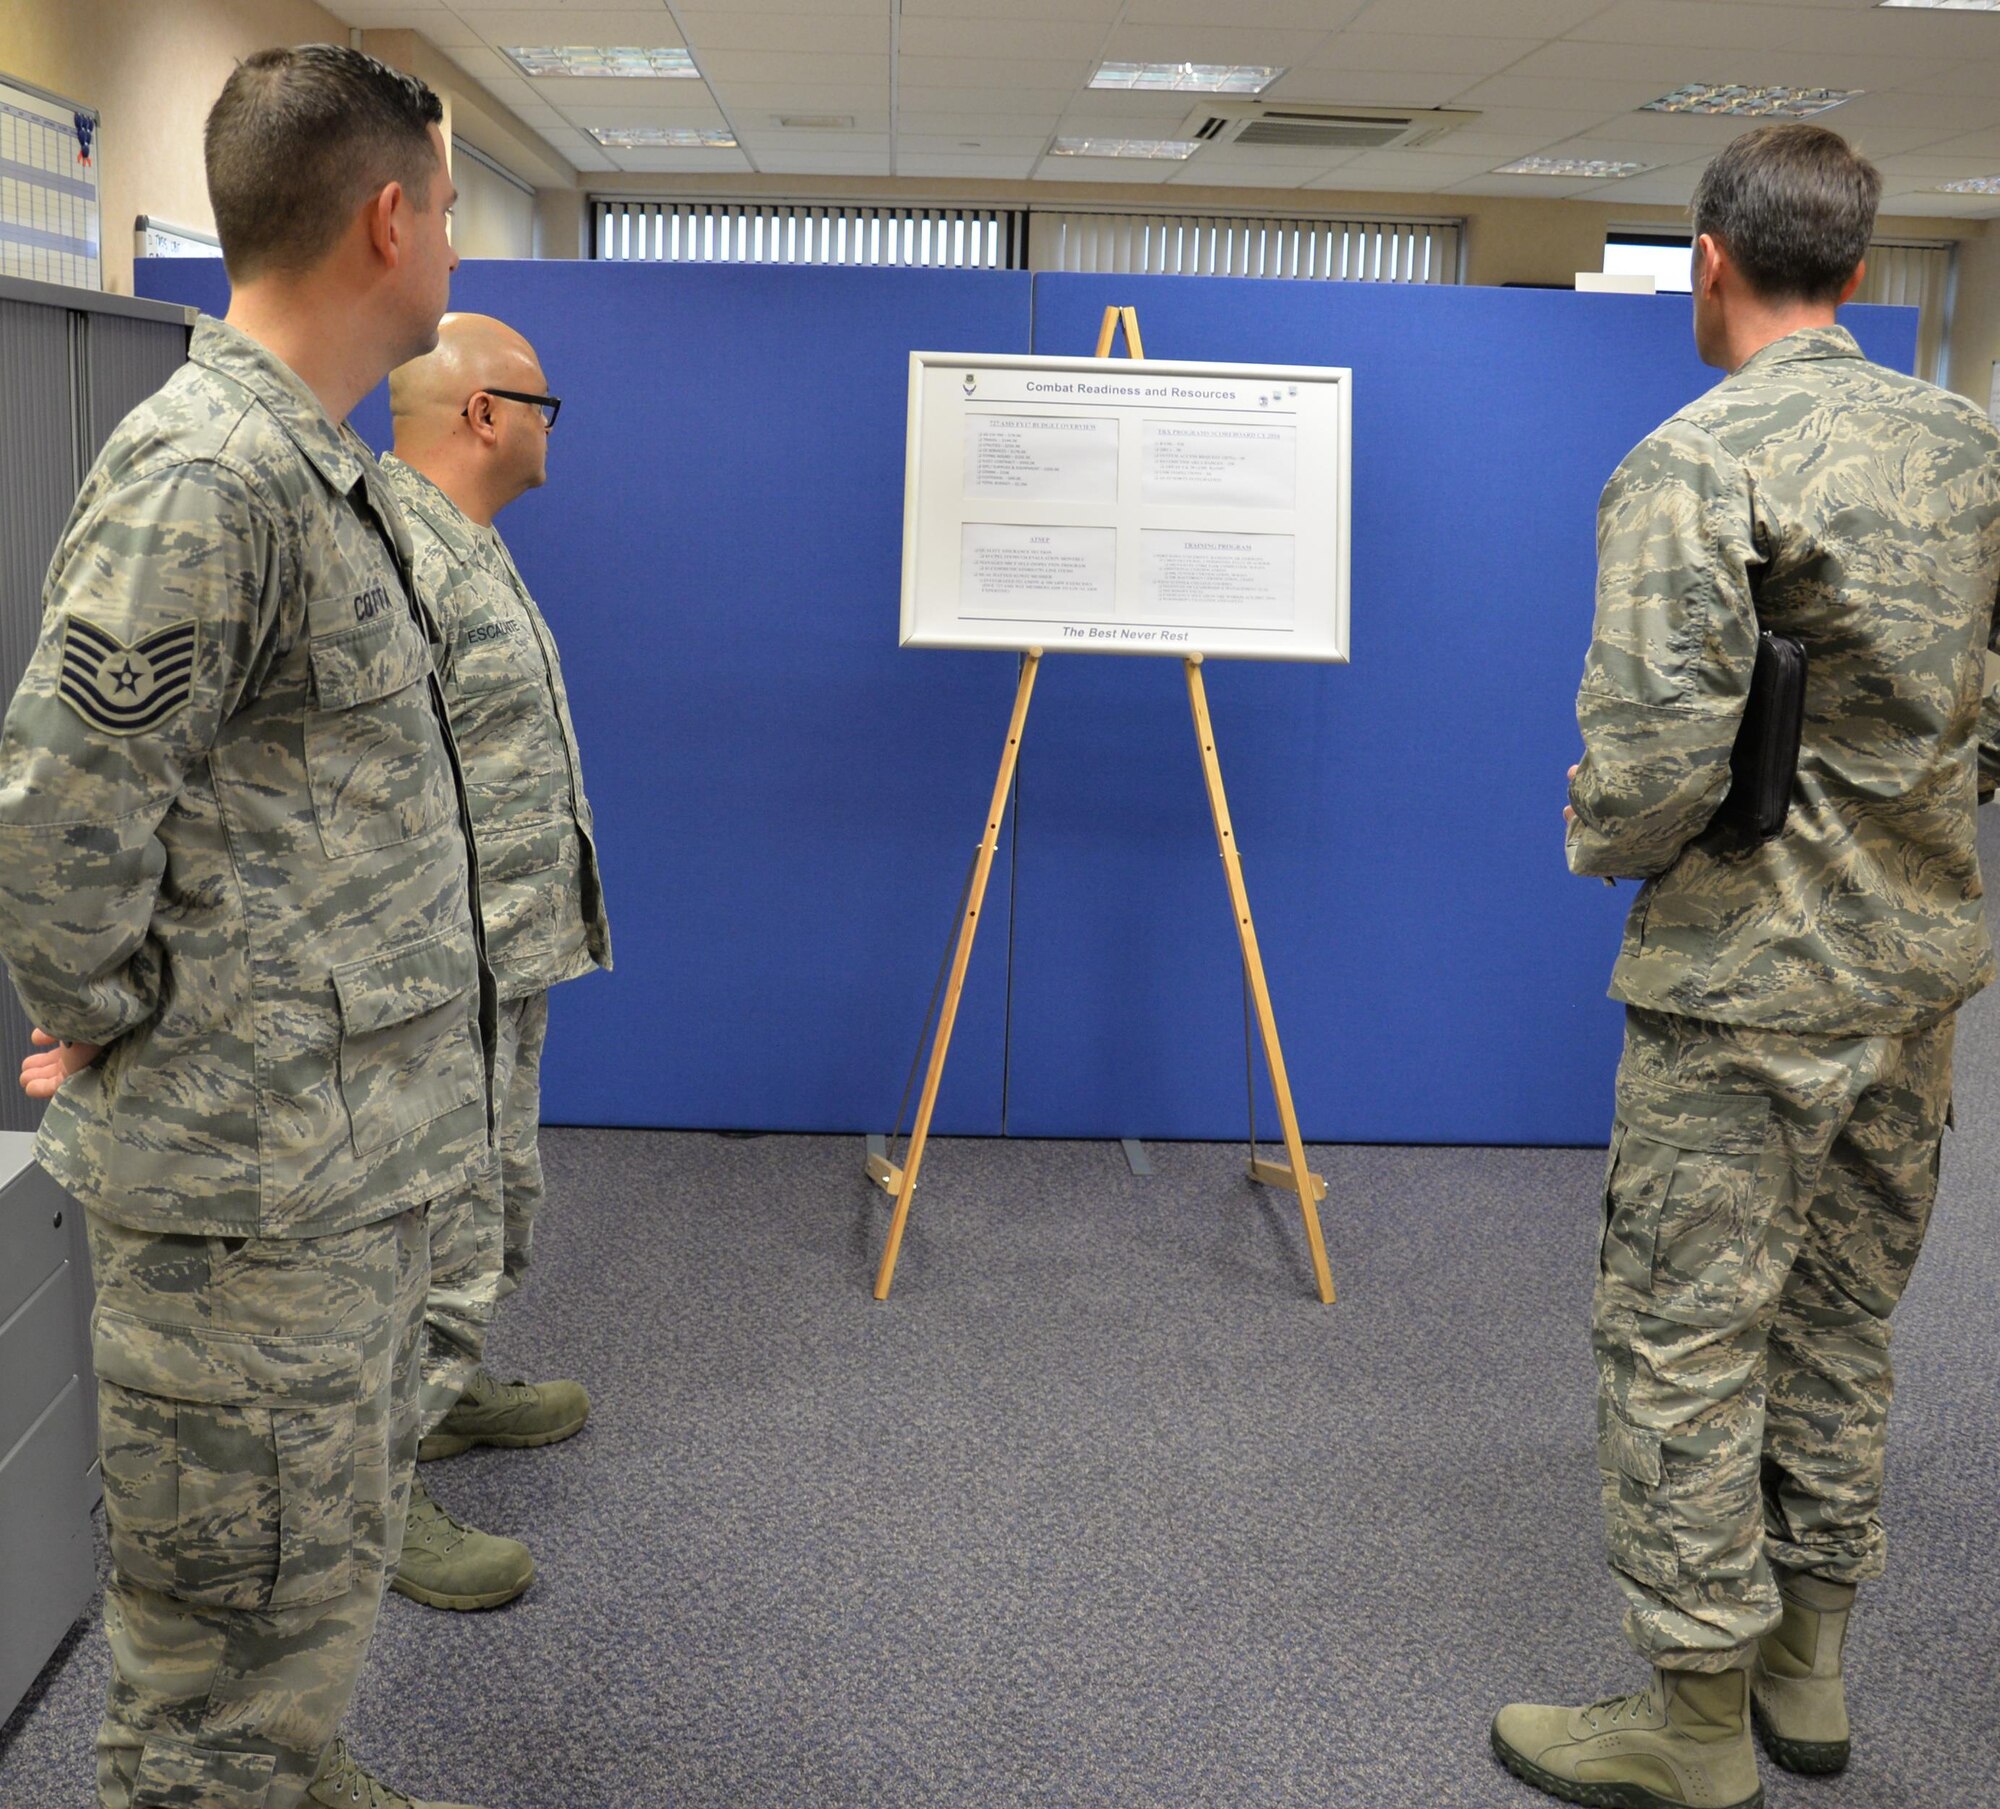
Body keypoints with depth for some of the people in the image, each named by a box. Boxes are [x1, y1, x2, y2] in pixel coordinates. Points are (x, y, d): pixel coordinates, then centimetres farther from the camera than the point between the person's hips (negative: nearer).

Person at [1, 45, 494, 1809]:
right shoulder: (208, 477, -21)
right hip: (257, 1172, -10)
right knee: (246, 1607, 6)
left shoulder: (313, 462, 12)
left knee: (334, 1550, 25)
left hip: (352, 1147, 10)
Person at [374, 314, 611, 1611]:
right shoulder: (398, 557, -21)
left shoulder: (464, 544, 15)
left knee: (496, 1199, 22)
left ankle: (447, 1389, 38)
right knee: (444, 1222, -4)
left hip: (504, 959, 11)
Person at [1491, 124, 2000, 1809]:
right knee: (1842, 1320, 19)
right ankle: (1808, 1667, 32)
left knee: (1685, 1343, 4)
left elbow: (1653, 763, -23)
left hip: (1752, 983, -8)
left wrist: (1603, 842, -3)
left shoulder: (1695, 465, -16)